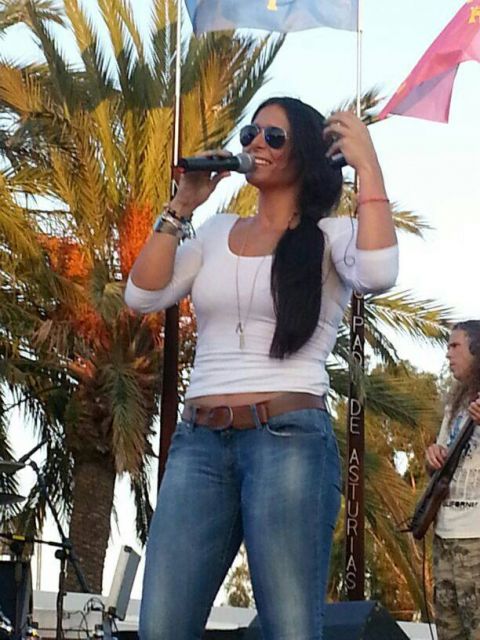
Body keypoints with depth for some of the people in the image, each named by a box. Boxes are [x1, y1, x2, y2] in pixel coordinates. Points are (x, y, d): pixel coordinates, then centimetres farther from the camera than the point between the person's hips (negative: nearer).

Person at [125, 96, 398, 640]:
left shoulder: (331, 236, 5)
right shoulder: (217, 232, 19)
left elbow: (378, 274, -18)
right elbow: (142, 295, 8)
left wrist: (367, 163, -12)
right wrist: (181, 206, 6)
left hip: (291, 440, -4)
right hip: (199, 442, 4)